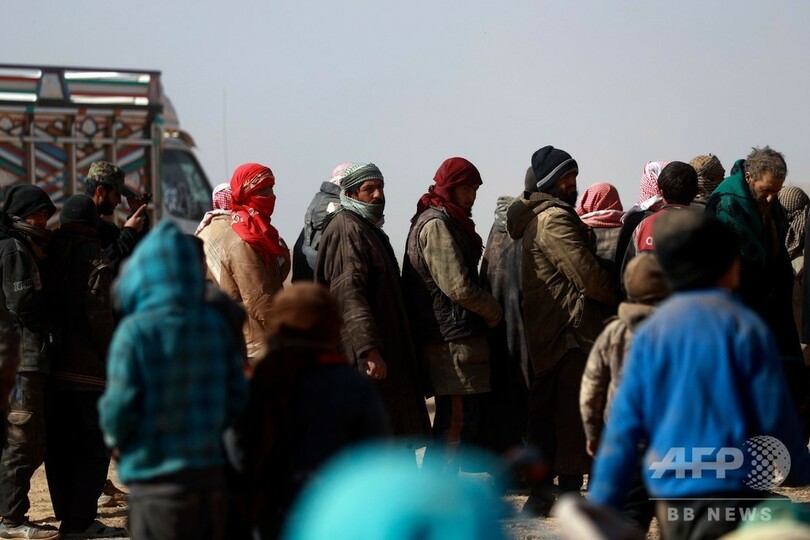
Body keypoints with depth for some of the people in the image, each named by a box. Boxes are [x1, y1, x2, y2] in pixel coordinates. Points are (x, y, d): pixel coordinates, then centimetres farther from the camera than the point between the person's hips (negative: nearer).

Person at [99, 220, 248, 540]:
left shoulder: (136, 331, -14)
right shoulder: (216, 325, 0)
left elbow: (120, 405, -12)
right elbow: (236, 396, 5)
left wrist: (115, 438, 8)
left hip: (157, 479, -5)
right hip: (211, 474, 5)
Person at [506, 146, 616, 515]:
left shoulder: (532, 218, 15)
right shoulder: (555, 218, -15)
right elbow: (587, 275, -17)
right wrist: (613, 297, 0)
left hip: (542, 330, 10)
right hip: (573, 328, -10)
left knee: (544, 411, 13)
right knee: (574, 413, -4)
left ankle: (540, 491, 18)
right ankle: (569, 493, -2)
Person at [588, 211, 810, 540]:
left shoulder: (649, 331, 4)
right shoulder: (744, 327, -8)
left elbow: (623, 427, 3)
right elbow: (775, 417, -4)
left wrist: (600, 511, 5)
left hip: (669, 497, 5)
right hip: (731, 489, -5)